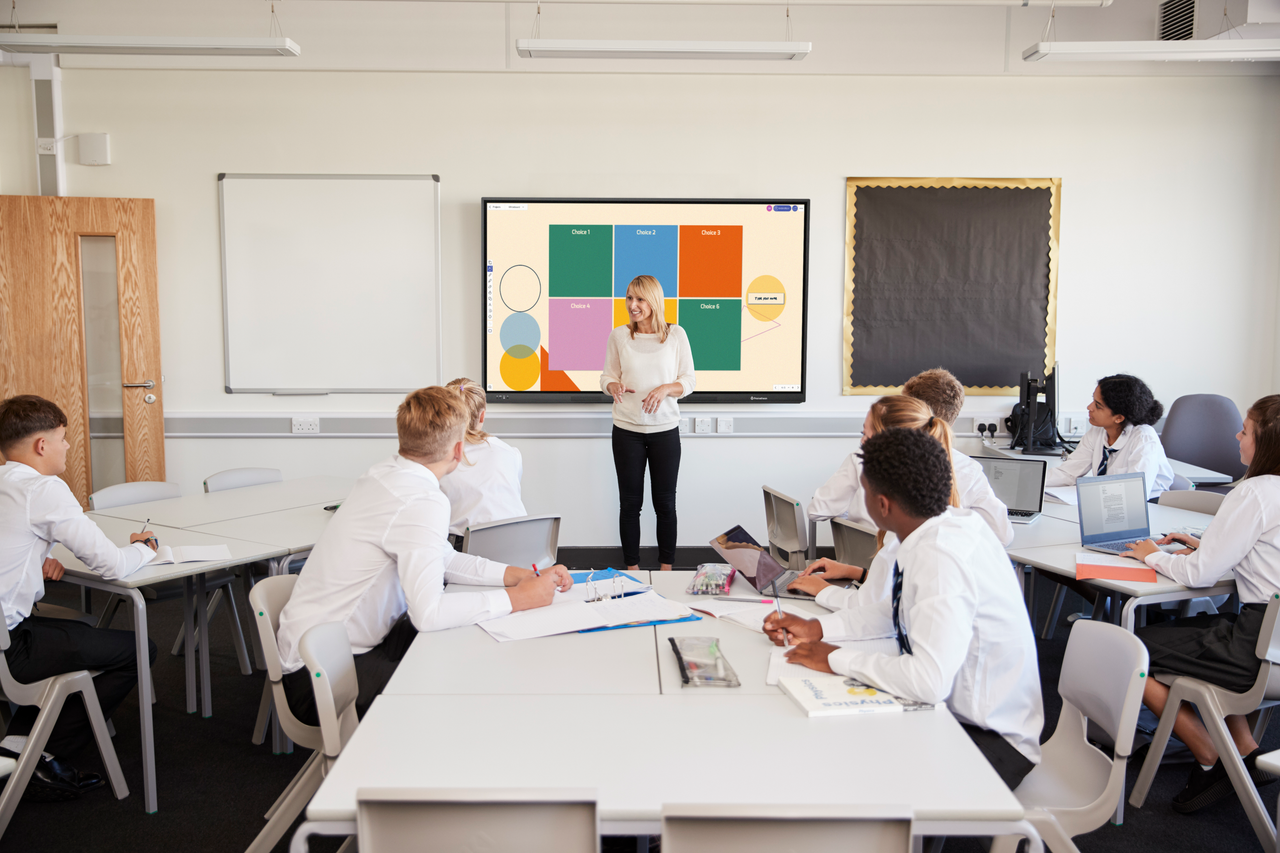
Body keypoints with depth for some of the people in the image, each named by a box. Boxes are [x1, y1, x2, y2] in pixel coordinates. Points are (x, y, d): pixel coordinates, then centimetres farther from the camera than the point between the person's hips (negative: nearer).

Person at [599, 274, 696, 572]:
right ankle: (632, 568, 20)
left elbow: (689, 380, 1)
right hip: (627, 430, 1)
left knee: (665, 503, 7)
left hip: (665, 429, -1)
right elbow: (607, 376, 8)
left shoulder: (676, 334, -1)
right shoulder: (619, 335, 2)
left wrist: (666, 389, -18)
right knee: (630, 502, 7)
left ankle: (666, 568, 20)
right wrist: (614, 386, -16)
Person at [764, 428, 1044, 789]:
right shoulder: (949, 524, -2)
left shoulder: (941, 558, -30)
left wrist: (836, 658, -22)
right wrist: (816, 629, 4)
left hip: (991, 742, -8)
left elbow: (929, 681, -35)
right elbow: (898, 612, 13)